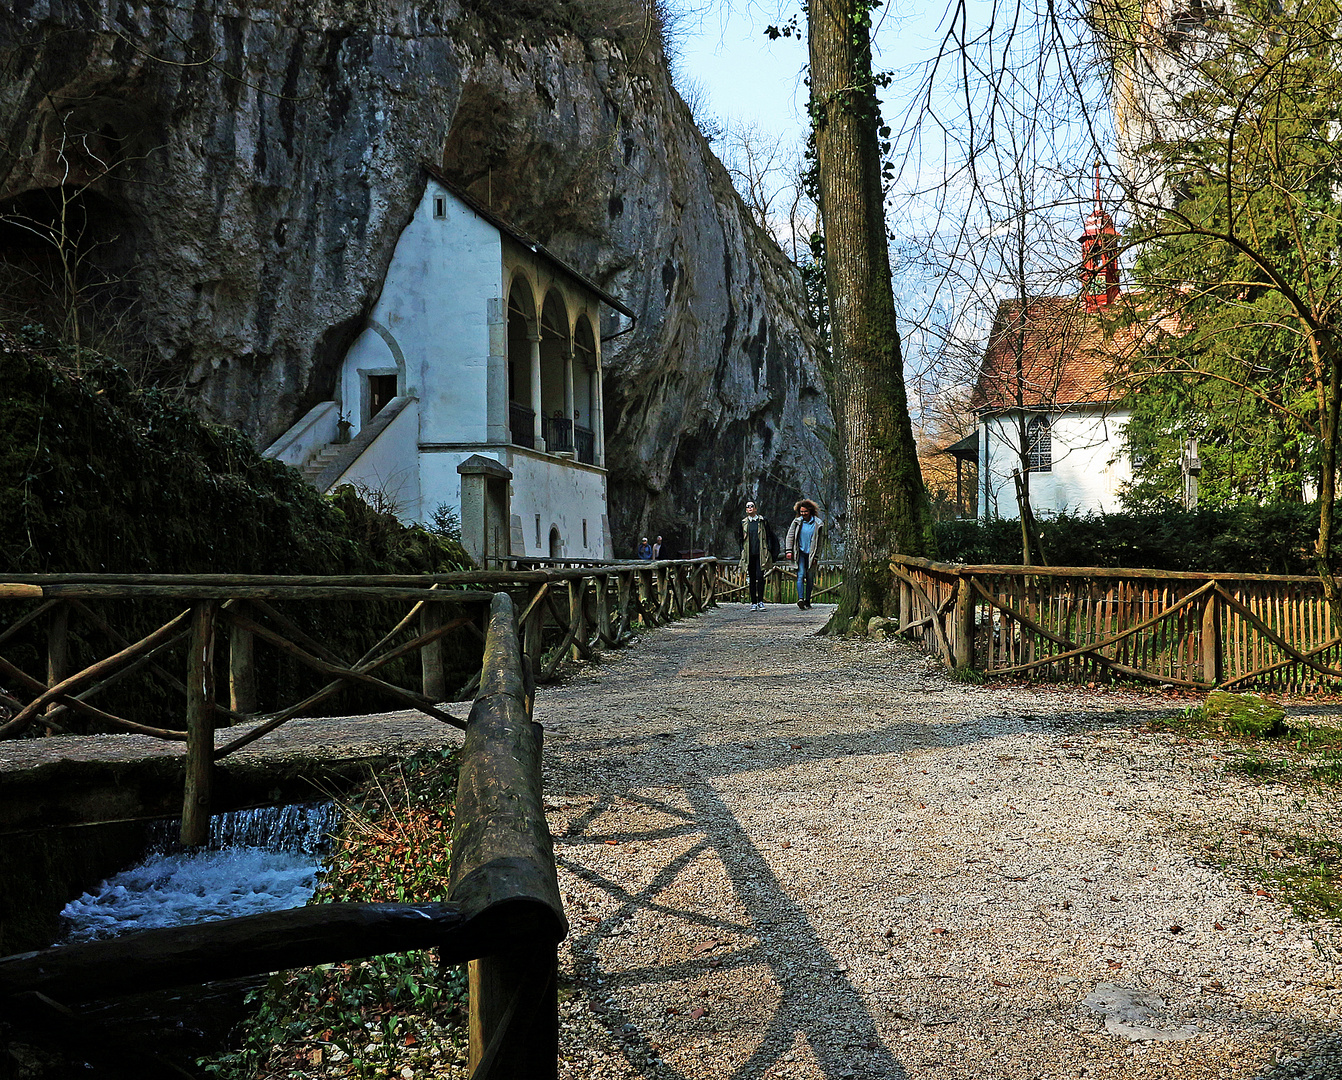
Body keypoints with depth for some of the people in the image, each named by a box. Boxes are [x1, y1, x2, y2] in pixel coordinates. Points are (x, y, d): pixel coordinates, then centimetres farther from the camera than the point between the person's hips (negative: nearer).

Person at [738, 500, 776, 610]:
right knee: (752, 578, 3)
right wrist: (742, 552, 9)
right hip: (749, 555, 2)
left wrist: (769, 551, 0)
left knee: (760, 576, -11)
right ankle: (753, 602, 7)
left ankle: (760, 602, -5)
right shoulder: (743, 522, 12)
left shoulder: (762, 521, 6)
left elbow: (769, 536, 8)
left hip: (761, 554, -2)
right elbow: (741, 539, 17)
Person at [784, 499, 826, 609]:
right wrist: (788, 550, -6)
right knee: (801, 575, -14)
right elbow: (790, 536, 5)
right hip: (800, 553, 0)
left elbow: (820, 542, 3)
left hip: (811, 554, 1)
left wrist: (816, 557, 0)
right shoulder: (797, 522, 1)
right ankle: (800, 599, -25)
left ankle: (807, 601, 13)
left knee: (810, 578, 4)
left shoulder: (818, 524, -1)